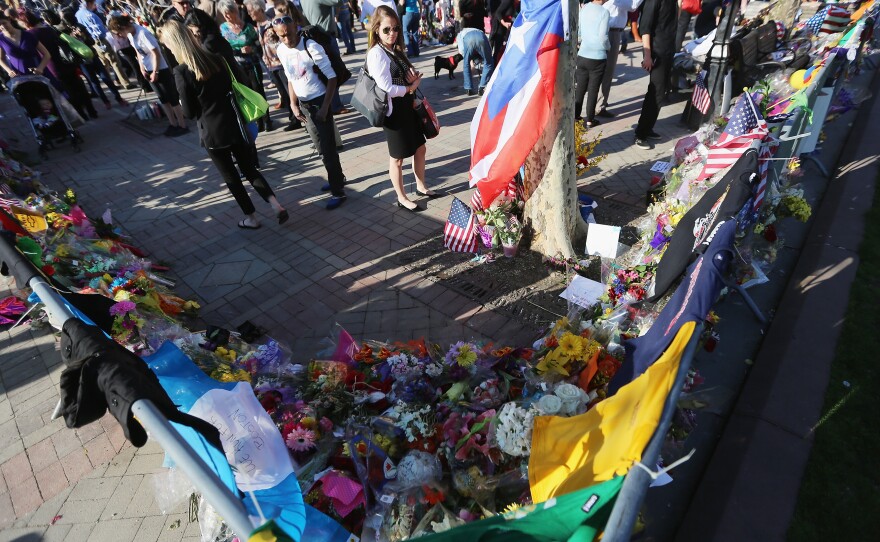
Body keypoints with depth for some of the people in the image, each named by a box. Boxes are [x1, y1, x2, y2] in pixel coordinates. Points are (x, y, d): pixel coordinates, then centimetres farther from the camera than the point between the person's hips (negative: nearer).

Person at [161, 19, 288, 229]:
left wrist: (191, 104, 9)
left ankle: (251, 218, 21)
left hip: (212, 132, -5)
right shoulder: (214, 58, 0)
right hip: (232, 123, 5)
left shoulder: (181, 71, -15)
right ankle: (276, 205, 1)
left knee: (230, 176, 10)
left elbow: (189, 112, -10)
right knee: (249, 168, 15)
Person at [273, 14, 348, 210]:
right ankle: (337, 178, 32)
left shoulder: (311, 47, -16)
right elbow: (290, 79, 12)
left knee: (327, 148, -6)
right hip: (303, 104, 6)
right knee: (322, 146, 14)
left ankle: (338, 192, 2)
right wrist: (293, 105, 1)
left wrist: (325, 107, -18)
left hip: (319, 101, -6)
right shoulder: (280, 50, 2)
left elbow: (332, 77, -14)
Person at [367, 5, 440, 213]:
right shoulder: (377, 54, -16)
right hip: (393, 111, -9)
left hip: (407, 107, 9)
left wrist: (413, 79, -6)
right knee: (397, 158, 4)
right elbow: (386, 89, -23)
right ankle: (402, 198, 18)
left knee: (420, 148, 16)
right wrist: (411, 87, -10)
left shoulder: (396, 50, 10)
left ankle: (421, 186, 35)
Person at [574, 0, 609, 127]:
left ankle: (575, 115, 21)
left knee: (580, 87, 15)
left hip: (582, 56, 5)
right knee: (593, 90, 5)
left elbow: (578, 32, 7)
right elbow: (602, 37, -15)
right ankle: (590, 120, 11)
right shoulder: (604, 12, -13)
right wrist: (608, 47, 3)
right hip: (597, 58, -4)